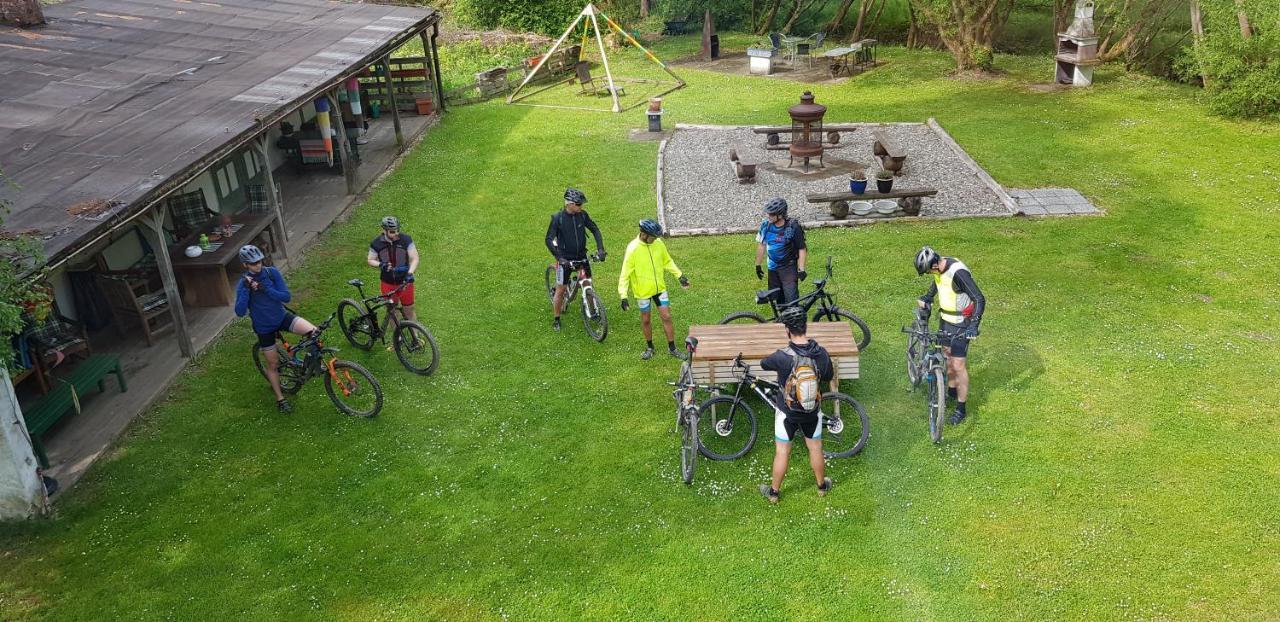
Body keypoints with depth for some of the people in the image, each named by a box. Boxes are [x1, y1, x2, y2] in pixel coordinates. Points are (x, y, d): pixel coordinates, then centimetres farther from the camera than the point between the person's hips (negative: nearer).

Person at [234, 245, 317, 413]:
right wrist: (246, 289, -31)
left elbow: (286, 296, -14)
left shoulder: (272, 272, -10)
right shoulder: (243, 283, -14)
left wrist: (265, 289, -27)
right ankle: (280, 398, 29)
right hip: (264, 328, -1)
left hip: (282, 317, 1)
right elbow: (240, 312, -21)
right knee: (273, 364, 9)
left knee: (313, 332, -23)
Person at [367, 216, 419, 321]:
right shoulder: (376, 243, -10)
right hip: (388, 282, 1)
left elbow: (414, 259, -14)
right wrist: (380, 264, -20)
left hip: (404, 281, -1)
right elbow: (370, 260, 2)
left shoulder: (406, 240, -14)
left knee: (408, 310, 7)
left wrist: (410, 272, -31)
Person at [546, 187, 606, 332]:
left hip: (581, 255, 3)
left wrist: (600, 249, -12)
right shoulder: (558, 218, -17)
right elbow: (549, 240, -17)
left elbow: (595, 230, 0)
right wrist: (559, 257, -27)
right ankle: (556, 319, 17)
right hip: (565, 258, -3)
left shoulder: (582, 215, -6)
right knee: (560, 290, 2)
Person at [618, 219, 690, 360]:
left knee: (666, 317, 5)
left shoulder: (658, 243, -8)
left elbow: (667, 262, 9)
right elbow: (625, 273, -19)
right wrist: (623, 296, -24)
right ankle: (649, 347, 34)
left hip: (660, 288, 3)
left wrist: (680, 275, 5)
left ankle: (672, 348, 19)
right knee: (645, 320, 13)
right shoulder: (633, 249, -22)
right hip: (643, 291, -3)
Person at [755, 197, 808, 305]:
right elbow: (761, 245, 7)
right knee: (776, 298, 10)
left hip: (789, 267, -4)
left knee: (791, 298, -11)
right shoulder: (765, 225, -6)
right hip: (773, 268, 4)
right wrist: (758, 265, 12)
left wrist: (801, 269, -16)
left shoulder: (793, 227, -18)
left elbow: (802, 249, -11)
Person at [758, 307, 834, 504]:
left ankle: (774, 492, 30)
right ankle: (822, 485, 42)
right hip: (812, 412, 3)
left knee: (782, 452, 14)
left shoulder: (782, 357, -28)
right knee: (815, 449, 23)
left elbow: (763, 364, -6)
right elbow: (829, 377, 1)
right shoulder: (822, 354, -18)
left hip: (787, 412, -3)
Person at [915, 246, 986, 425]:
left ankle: (961, 409, 6)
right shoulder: (940, 268, -5)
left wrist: (973, 326, -36)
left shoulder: (958, 272, -30)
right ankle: (952, 392, 39)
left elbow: (979, 299, -30)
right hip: (945, 319, 8)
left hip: (960, 324, -8)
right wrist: (927, 298, 30)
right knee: (947, 356, 19)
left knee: (958, 365, -4)